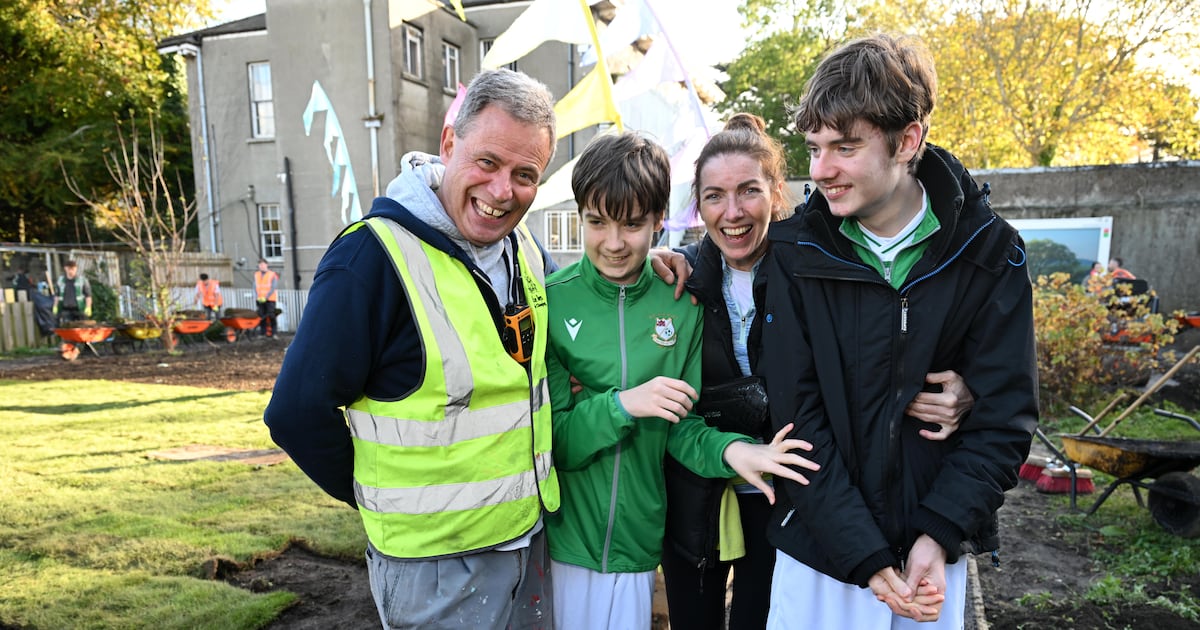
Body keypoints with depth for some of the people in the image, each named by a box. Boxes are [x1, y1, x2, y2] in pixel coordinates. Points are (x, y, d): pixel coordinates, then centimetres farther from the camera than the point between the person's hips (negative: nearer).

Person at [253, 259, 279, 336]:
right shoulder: (256, 274, 13)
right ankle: (263, 332, 6)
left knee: (271, 316, -7)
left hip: (270, 299, -4)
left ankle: (272, 332, -4)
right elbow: (255, 287, 10)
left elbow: (273, 288, -7)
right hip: (260, 300, 4)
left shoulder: (272, 275, -2)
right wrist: (257, 297, -5)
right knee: (261, 316, 2)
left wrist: (265, 297, -14)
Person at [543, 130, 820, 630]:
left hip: (636, 544, 2)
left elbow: (678, 425, -1)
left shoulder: (682, 307, -4)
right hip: (558, 542, -1)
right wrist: (622, 405, -25)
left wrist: (728, 449, -20)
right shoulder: (550, 301, -11)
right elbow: (547, 438, -10)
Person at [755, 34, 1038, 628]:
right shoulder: (796, 253, -11)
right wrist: (865, 557, -16)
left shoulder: (990, 254, -8)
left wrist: (939, 536, -15)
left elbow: (1003, 415, -6)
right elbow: (799, 416, -12)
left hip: (933, 554, 1)